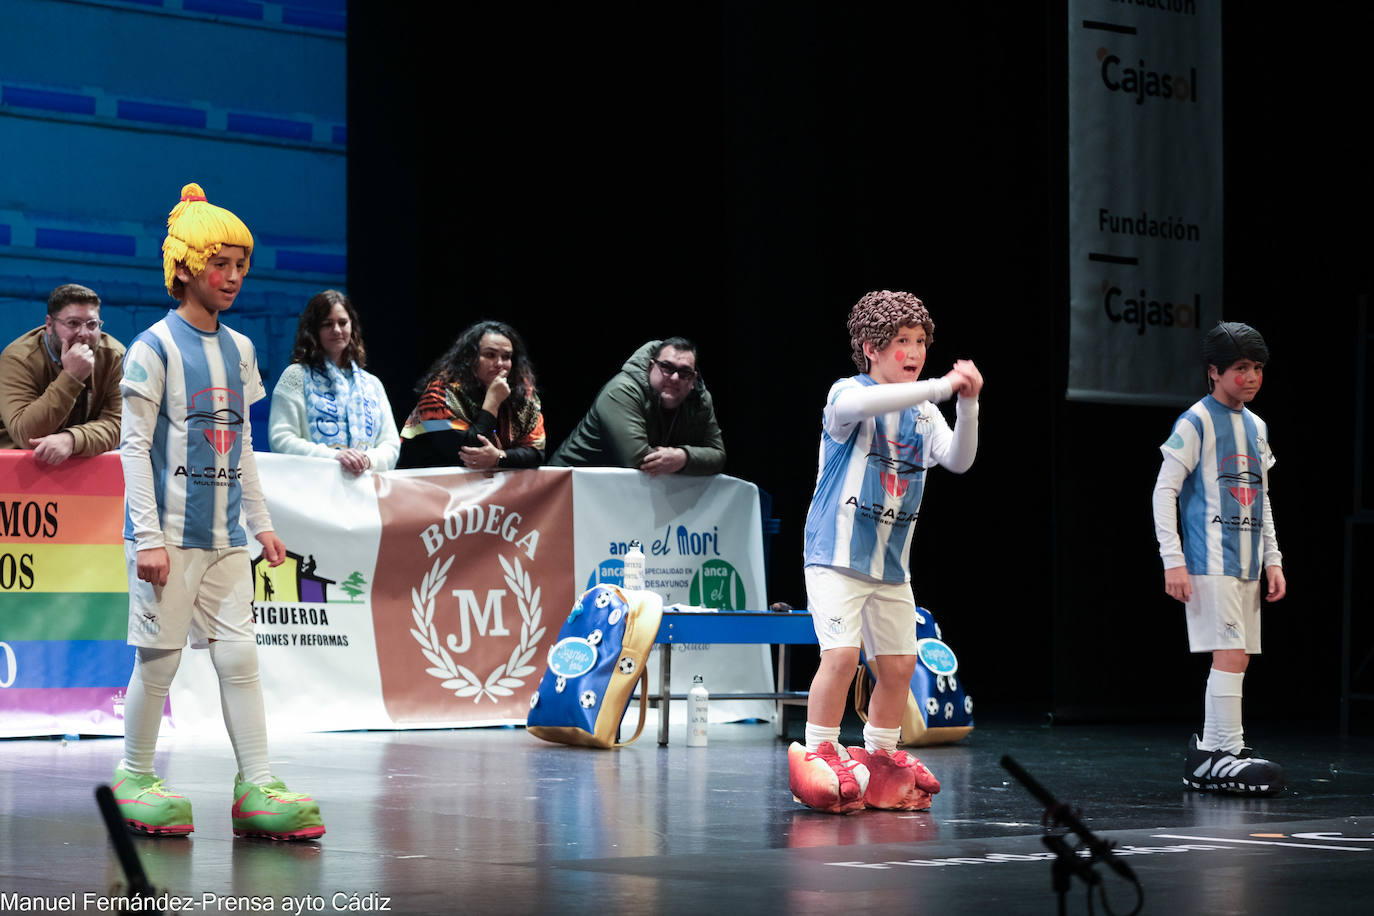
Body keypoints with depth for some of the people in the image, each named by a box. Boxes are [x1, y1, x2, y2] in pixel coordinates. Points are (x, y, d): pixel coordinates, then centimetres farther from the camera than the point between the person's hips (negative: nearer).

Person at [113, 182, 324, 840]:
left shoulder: (239, 350, 13)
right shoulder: (155, 348, -7)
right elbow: (134, 445, -9)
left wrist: (260, 523, 18)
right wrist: (149, 535, -15)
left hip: (225, 538, 6)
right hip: (170, 535, -6)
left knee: (238, 654, 1)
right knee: (159, 659, 0)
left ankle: (256, 785, 2)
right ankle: (134, 779, 14)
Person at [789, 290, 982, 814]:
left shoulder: (924, 415, 8)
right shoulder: (847, 394, -9)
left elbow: (958, 460, -7)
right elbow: (858, 403, -35)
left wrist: (967, 403, -23)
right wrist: (943, 386, -36)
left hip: (892, 565, 7)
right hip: (838, 555, -7)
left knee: (899, 665, 8)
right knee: (841, 653, -18)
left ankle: (878, 762, 23)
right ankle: (818, 758, -7)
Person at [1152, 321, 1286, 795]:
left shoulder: (1256, 428, 18)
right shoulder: (1196, 422, -6)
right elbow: (1164, 491, -8)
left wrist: (1272, 560, 17)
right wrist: (1172, 561, -14)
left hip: (1247, 567, 8)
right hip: (1209, 563, -8)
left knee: (1234, 659, 6)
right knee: (1230, 655, -14)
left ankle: (1208, 755, 12)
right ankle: (1224, 755, -13)